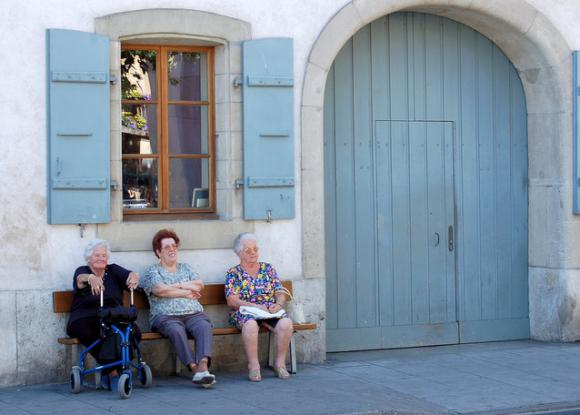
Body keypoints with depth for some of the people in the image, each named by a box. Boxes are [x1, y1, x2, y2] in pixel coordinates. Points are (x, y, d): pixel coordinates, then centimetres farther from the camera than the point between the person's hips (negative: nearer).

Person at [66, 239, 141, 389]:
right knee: (85, 331, -37)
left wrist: (134, 277, -32)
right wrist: (91, 278, -43)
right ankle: (112, 372, -27)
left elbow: (129, 275, -5)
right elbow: (80, 278, -18)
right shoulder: (82, 270, 9)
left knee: (133, 331, -27)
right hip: (85, 319, -2)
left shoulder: (113, 270, 16)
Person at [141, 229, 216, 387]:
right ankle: (194, 368, -46)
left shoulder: (185, 268, 28)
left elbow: (199, 285, 11)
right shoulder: (152, 271, 14)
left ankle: (203, 366, -50)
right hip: (166, 316, -3)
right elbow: (160, 290, -6)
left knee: (204, 326, -32)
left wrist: (178, 285, 1)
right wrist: (186, 292, 1)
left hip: (193, 314, 3)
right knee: (176, 330, -38)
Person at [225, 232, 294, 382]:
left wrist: (278, 304, -10)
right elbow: (231, 301, -4)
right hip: (245, 312, -3)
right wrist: (255, 306, -16)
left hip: (271, 311, 3)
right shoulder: (233, 273, 8)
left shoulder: (268, 268, 19)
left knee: (286, 323, -31)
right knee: (250, 324, -39)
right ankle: (253, 366, -29)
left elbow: (280, 293, 14)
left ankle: (280, 363, -18)